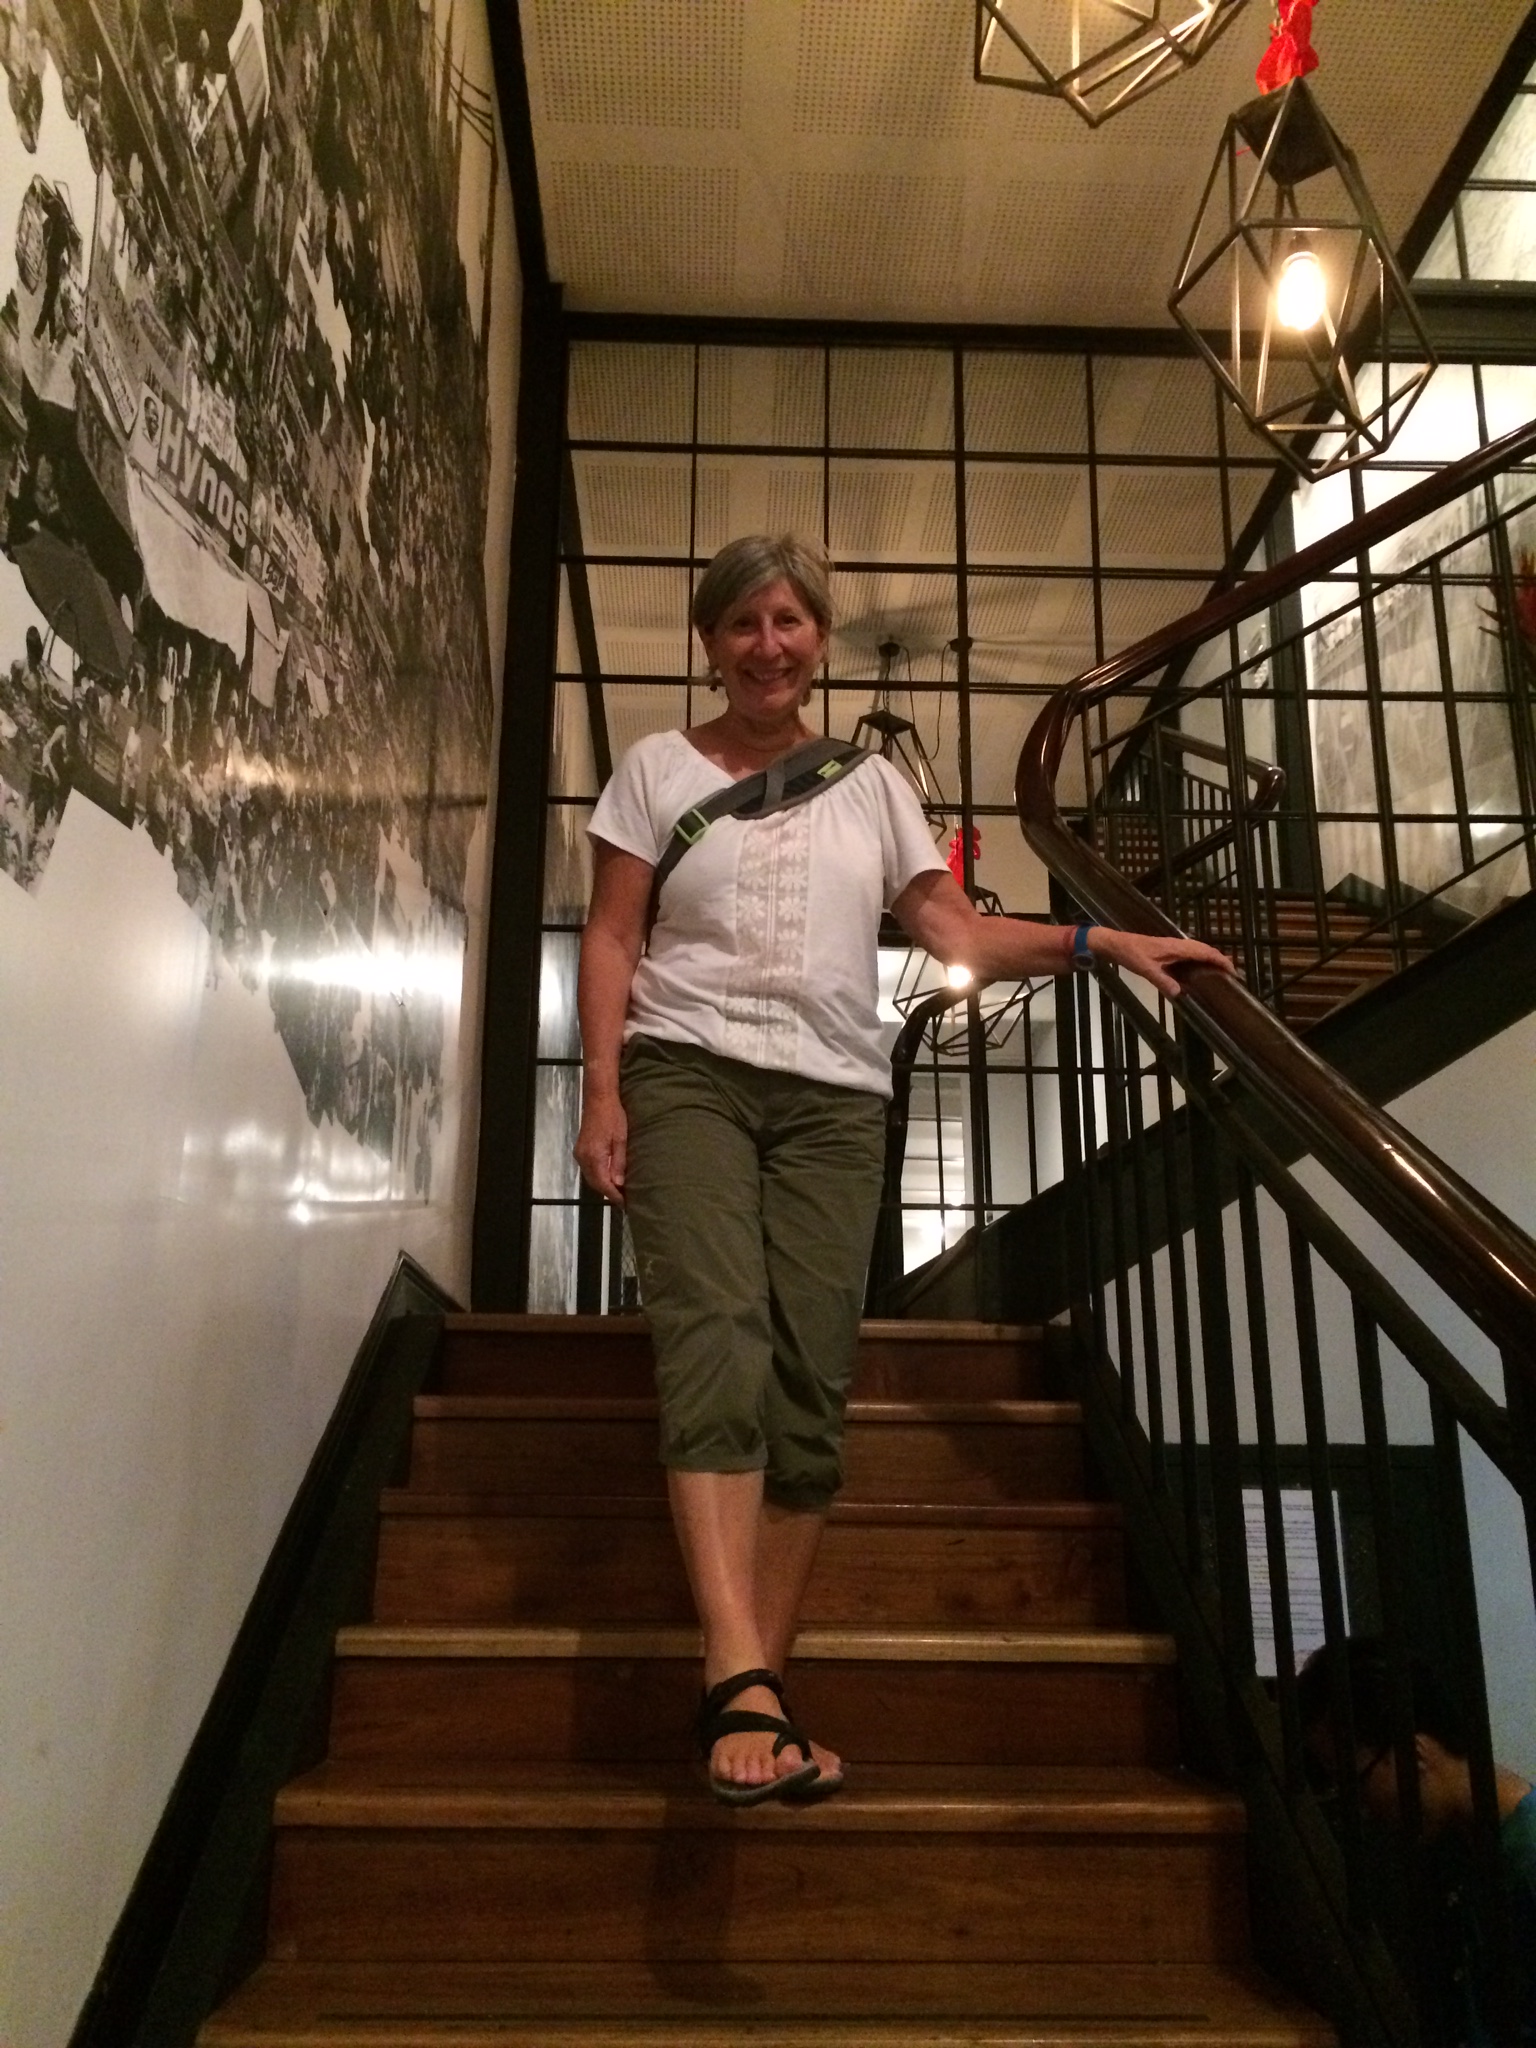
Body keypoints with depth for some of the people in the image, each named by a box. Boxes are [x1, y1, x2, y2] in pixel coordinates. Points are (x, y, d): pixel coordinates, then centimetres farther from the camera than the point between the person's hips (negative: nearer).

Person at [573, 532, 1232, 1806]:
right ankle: (740, 1674, -26)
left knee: (814, 1385, -6)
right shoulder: (658, 768, 12)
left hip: (835, 1095, 2)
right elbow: (611, 940, 7)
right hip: (688, 1074, -2)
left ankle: (756, 1689, 0)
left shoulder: (872, 782, 17)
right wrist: (602, 1092, -5)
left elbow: (957, 933, 11)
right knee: (718, 1344, -20)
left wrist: (1102, 942, -1)